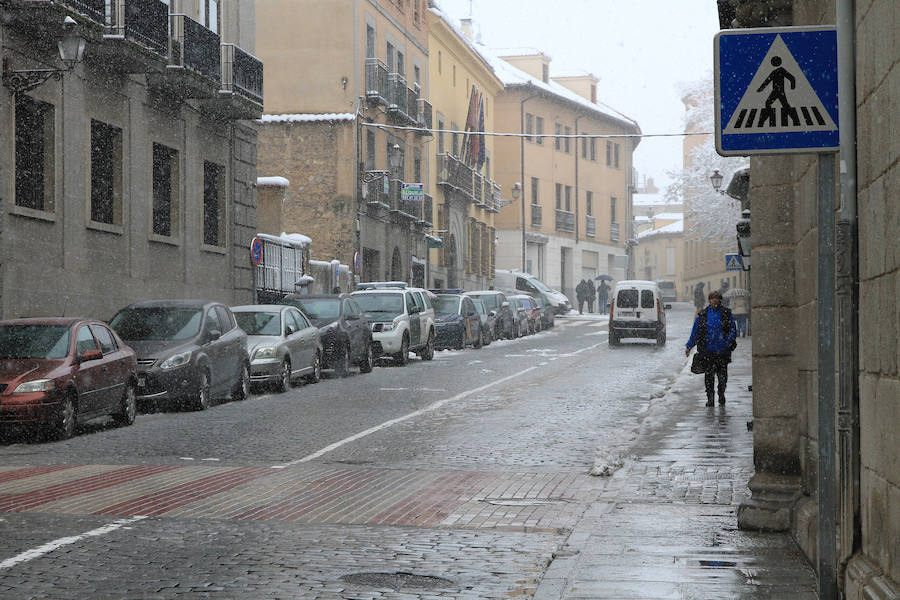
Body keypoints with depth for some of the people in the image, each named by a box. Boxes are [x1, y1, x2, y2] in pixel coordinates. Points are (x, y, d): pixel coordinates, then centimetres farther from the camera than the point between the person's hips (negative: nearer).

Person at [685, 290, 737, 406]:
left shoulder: (727, 314, 5)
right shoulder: (703, 315, 7)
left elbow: (733, 330, 3)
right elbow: (695, 331, 11)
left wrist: (728, 342, -13)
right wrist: (689, 346, 9)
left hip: (722, 350, 0)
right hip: (707, 351, 0)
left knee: (722, 375, 2)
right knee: (709, 375, -2)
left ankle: (721, 394, 24)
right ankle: (710, 398, 6)